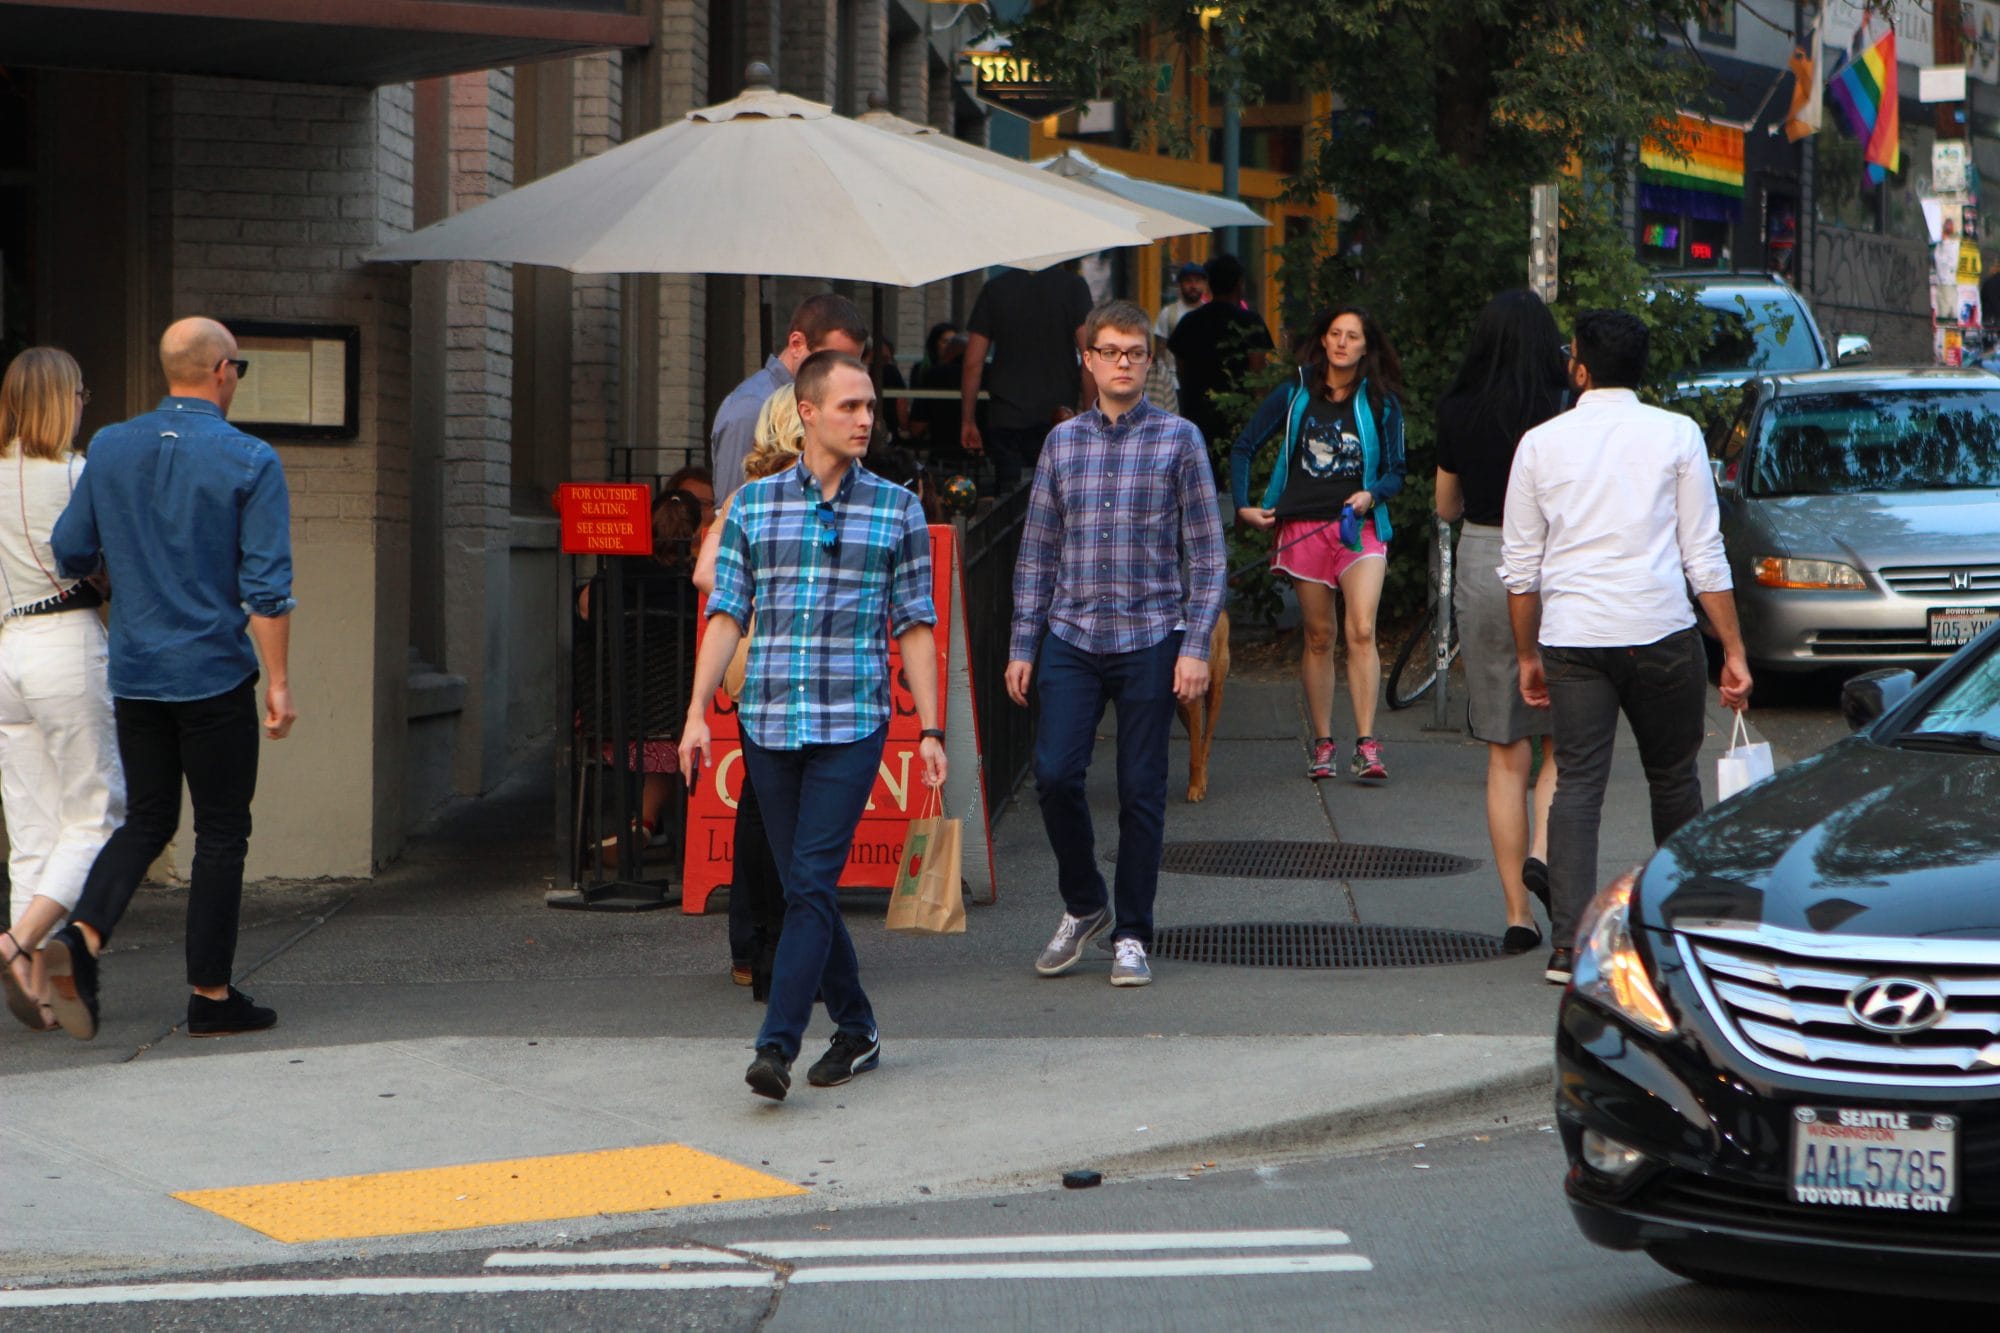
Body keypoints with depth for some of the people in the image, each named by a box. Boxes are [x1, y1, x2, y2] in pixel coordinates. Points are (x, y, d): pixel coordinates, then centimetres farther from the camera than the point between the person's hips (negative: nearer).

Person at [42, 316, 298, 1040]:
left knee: (147, 819, 14)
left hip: (134, 673, 4)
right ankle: (211, 995, 8)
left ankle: (81, 936, -9)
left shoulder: (110, 448, 4)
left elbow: (70, 553, 9)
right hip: (215, 674, -4)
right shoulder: (249, 462, -9)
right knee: (221, 832, 5)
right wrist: (278, 681, -8)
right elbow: (267, 585, -13)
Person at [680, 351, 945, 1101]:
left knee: (811, 885, -12)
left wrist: (930, 730, 1)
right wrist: (698, 712, -1)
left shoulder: (897, 511, 4)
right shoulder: (753, 506, 7)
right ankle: (856, 1031, 22)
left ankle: (776, 1048, -16)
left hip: (851, 727, -3)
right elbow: (727, 615, 7)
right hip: (768, 723, 3)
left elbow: (915, 626, 6)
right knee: (802, 889, 8)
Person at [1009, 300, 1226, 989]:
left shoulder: (1177, 439, 2)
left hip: (1149, 639, -2)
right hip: (1071, 637, 2)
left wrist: (1195, 647, -7)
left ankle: (1131, 934, 13)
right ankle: (1083, 906, 15)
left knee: (1141, 789, 1)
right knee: (1055, 774, -7)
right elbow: (1037, 550, 12)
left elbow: (1207, 551, 1)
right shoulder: (1063, 441, 10)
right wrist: (1022, 646, 7)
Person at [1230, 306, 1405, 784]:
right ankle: (1323, 743, 12)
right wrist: (1243, 506, 2)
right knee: (1318, 637, 4)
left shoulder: (1382, 404, 7)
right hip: (1303, 526, 1)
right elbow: (1244, 448, 12)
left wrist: (1371, 495, -9)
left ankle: (1366, 744, -16)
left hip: (1360, 527, -1)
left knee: (1361, 631, -16)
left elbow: (1395, 471, 12)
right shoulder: (1294, 395, 7)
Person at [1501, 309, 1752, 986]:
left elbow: (1520, 566, 7)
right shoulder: (1676, 434, 2)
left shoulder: (1540, 443, 6)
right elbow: (1704, 555, 0)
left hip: (1571, 636, 1)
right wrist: (1733, 650, 4)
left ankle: (1569, 943, -9)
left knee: (1576, 785, 1)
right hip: (1661, 633, -1)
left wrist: (1528, 655, 17)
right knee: (1673, 778, 15)